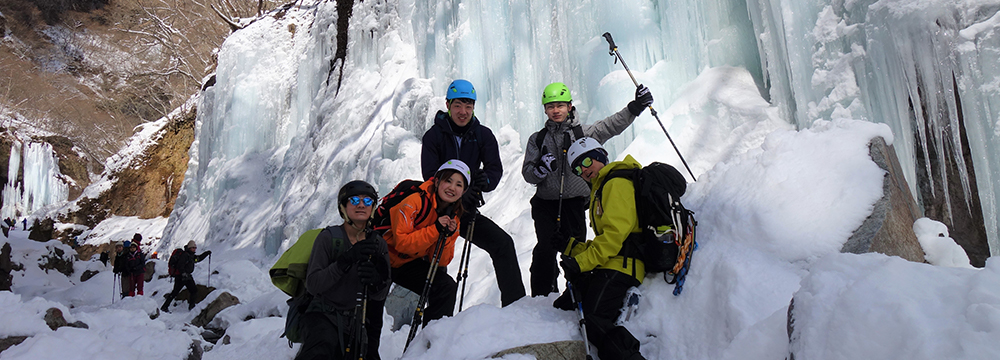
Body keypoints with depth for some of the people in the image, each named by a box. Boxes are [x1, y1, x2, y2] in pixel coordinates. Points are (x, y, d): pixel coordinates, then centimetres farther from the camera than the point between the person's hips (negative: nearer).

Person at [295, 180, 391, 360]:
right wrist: (347, 260, -25)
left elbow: (380, 295, 1)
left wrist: (376, 281, -23)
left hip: (357, 323, 6)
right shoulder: (328, 237, -5)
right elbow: (312, 285, -14)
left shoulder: (378, 244, 5)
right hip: (323, 316, -5)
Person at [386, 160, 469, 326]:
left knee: (447, 287, -10)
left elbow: (441, 262, -4)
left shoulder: (454, 217, -2)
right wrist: (435, 229, -32)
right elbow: (401, 243, -26)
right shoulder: (415, 201, -22)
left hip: (410, 264, 5)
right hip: (385, 258, -5)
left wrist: (446, 237, -22)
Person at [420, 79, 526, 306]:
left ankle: (515, 304, 0)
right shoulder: (433, 135, -6)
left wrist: (486, 180, -30)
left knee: (503, 243, -9)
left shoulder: (483, 134, 2)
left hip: (468, 211, 3)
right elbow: (430, 176, -14)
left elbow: (495, 168, -4)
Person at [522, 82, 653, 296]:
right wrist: (541, 169, -14)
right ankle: (541, 297, -1)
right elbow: (527, 173, 7)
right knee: (545, 250, -11)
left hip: (574, 204, 0)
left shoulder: (582, 133, 10)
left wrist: (635, 107, -11)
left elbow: (611, 126, 1)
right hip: (545, 204, 0)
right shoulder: (537, 139, 12)